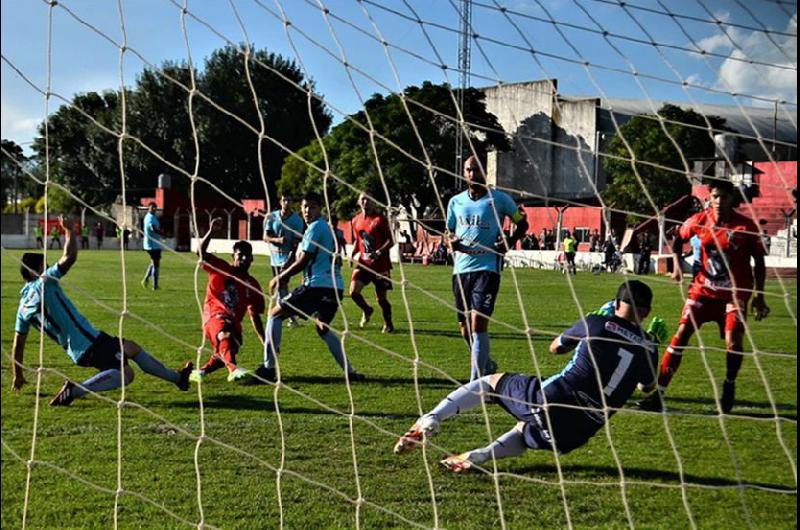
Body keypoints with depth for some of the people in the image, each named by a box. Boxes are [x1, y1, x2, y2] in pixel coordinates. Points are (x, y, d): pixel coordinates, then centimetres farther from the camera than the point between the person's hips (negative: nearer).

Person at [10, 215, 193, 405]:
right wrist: (68, 229, -1)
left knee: (130, 348, 22)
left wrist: (18, 376, 25)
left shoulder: (23, 307, 12)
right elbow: (70, 256, -18)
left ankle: (177, 377, 30)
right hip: (87, 343, -10)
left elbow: (18, 345, 15)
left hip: (77, 351, 10)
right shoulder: (44, 283, -11)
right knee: (125, 374, -20)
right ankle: (74, 391, -20)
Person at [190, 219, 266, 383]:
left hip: (233, 322, 6)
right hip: (215, 315, -6)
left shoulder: (252, 285, 11)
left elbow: (255, 316, 13)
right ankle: (233, 369, -56)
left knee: (225, 353, -4)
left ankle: (201, 371, 21)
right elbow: (201, 252, -13)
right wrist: (211, 231, -28)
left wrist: (265, 342, 8)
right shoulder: (222, 269, 1)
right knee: (225, 335, -36)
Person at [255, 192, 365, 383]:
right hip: (335, 286, 9)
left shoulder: (315, 227, -6)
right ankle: (350, 372, 13)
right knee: (323, 328, 24)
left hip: (317, 285, -9)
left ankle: (268, 368, -1)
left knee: (275, 315, 2)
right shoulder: (327, 227, 22)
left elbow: (302, 262, -10)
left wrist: (279, 278, -1)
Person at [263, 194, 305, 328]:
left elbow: (296, 242, -10)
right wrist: (277, 240, -23)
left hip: (288, 256, -4)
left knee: (282, 285, -16)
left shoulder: (297, 220, -6)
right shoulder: (271, 217, 3)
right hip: (275, 257, 4)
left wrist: (289, 260, -20)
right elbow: (266, 237, -2)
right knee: (279, 286, 8)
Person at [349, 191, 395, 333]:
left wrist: (378, 253, -23)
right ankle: (367, 310, 19)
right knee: (353, 291, -12)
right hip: (363, 262, 4)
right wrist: (353, 253, 2)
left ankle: (388, 324, 23)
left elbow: (390, 241, -9)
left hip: (381, 264, -4)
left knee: (381, 298, 1)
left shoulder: (380, 219, -8)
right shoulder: (356, 220, 8)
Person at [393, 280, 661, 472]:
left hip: (549, 400, -3)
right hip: (576, 435, 4)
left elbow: (555, 347, 22)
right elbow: (648, 387, 34)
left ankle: (432, 419, 0)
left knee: (492, 382, 21)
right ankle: (478, 457, 6)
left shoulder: (596, 324, 3)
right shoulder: (649, 349, 10)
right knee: (524, 430, 35)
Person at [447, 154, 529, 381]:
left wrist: (509, 242, -8)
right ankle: (487, 365, 37)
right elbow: (449, 232, 21)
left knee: (478, 322, -17)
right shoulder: (456, 202, 10)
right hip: (461, 268, 5)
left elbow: (522, 223, 10)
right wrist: (451, 241, -3)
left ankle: (476, 381, -13)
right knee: (465, 329, 11)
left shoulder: (499, 199, -1)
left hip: (487, 268, -5)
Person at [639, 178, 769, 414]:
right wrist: (677, 263, -1)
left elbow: (759, 261, -1)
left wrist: (758, 297, -2)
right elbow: (678, 238, 15)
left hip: (735, 293, -1)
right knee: (681, 334, -9)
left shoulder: (746, 226, -11)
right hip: (704, 288, 2)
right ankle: (659, 394, -7)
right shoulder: (699, 220, -5)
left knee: (733, 341, -15)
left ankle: (729, 386, 17)